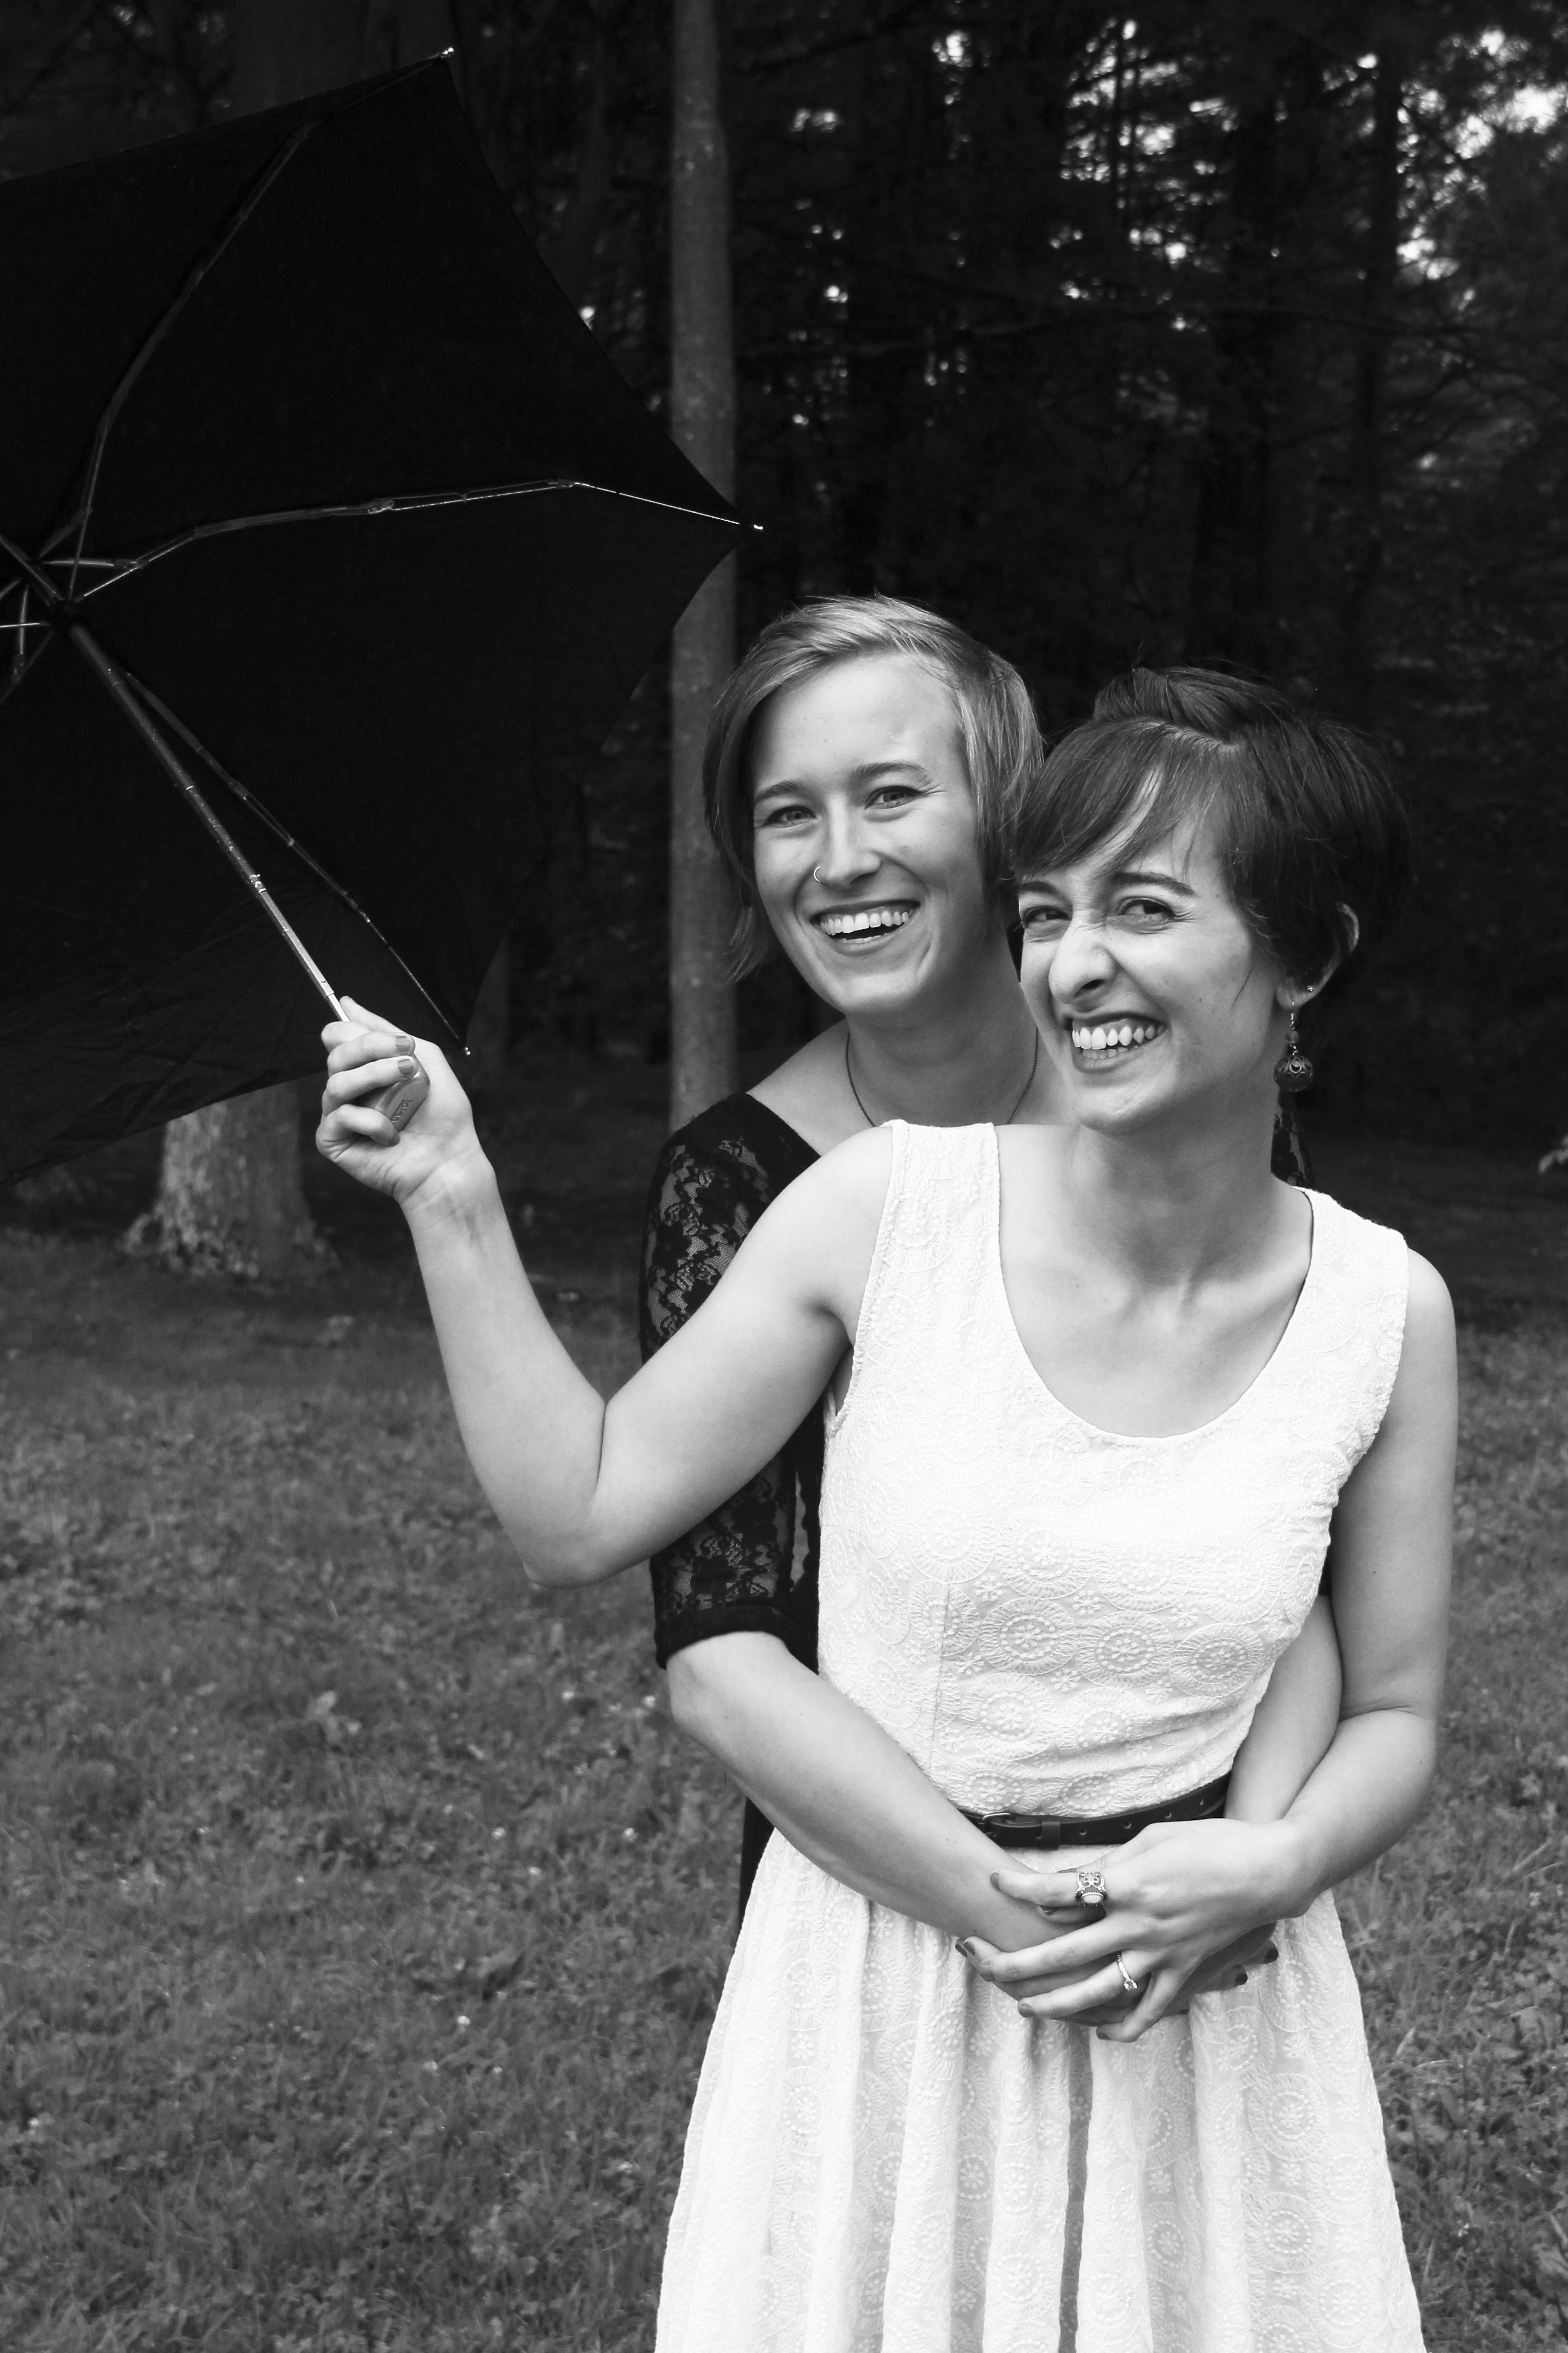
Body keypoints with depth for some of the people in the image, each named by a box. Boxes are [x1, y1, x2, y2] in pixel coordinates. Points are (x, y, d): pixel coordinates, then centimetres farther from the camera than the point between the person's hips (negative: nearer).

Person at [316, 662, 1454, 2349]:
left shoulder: (1384, 1311, -6)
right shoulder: (883, 1211, -11)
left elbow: (1392, 1714, 4)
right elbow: (578, 1518, -6)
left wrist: (1271, 1865, -15)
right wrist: (452, 1207, -13)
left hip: (1205, 2013, 1)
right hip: (878, 2011, -1)